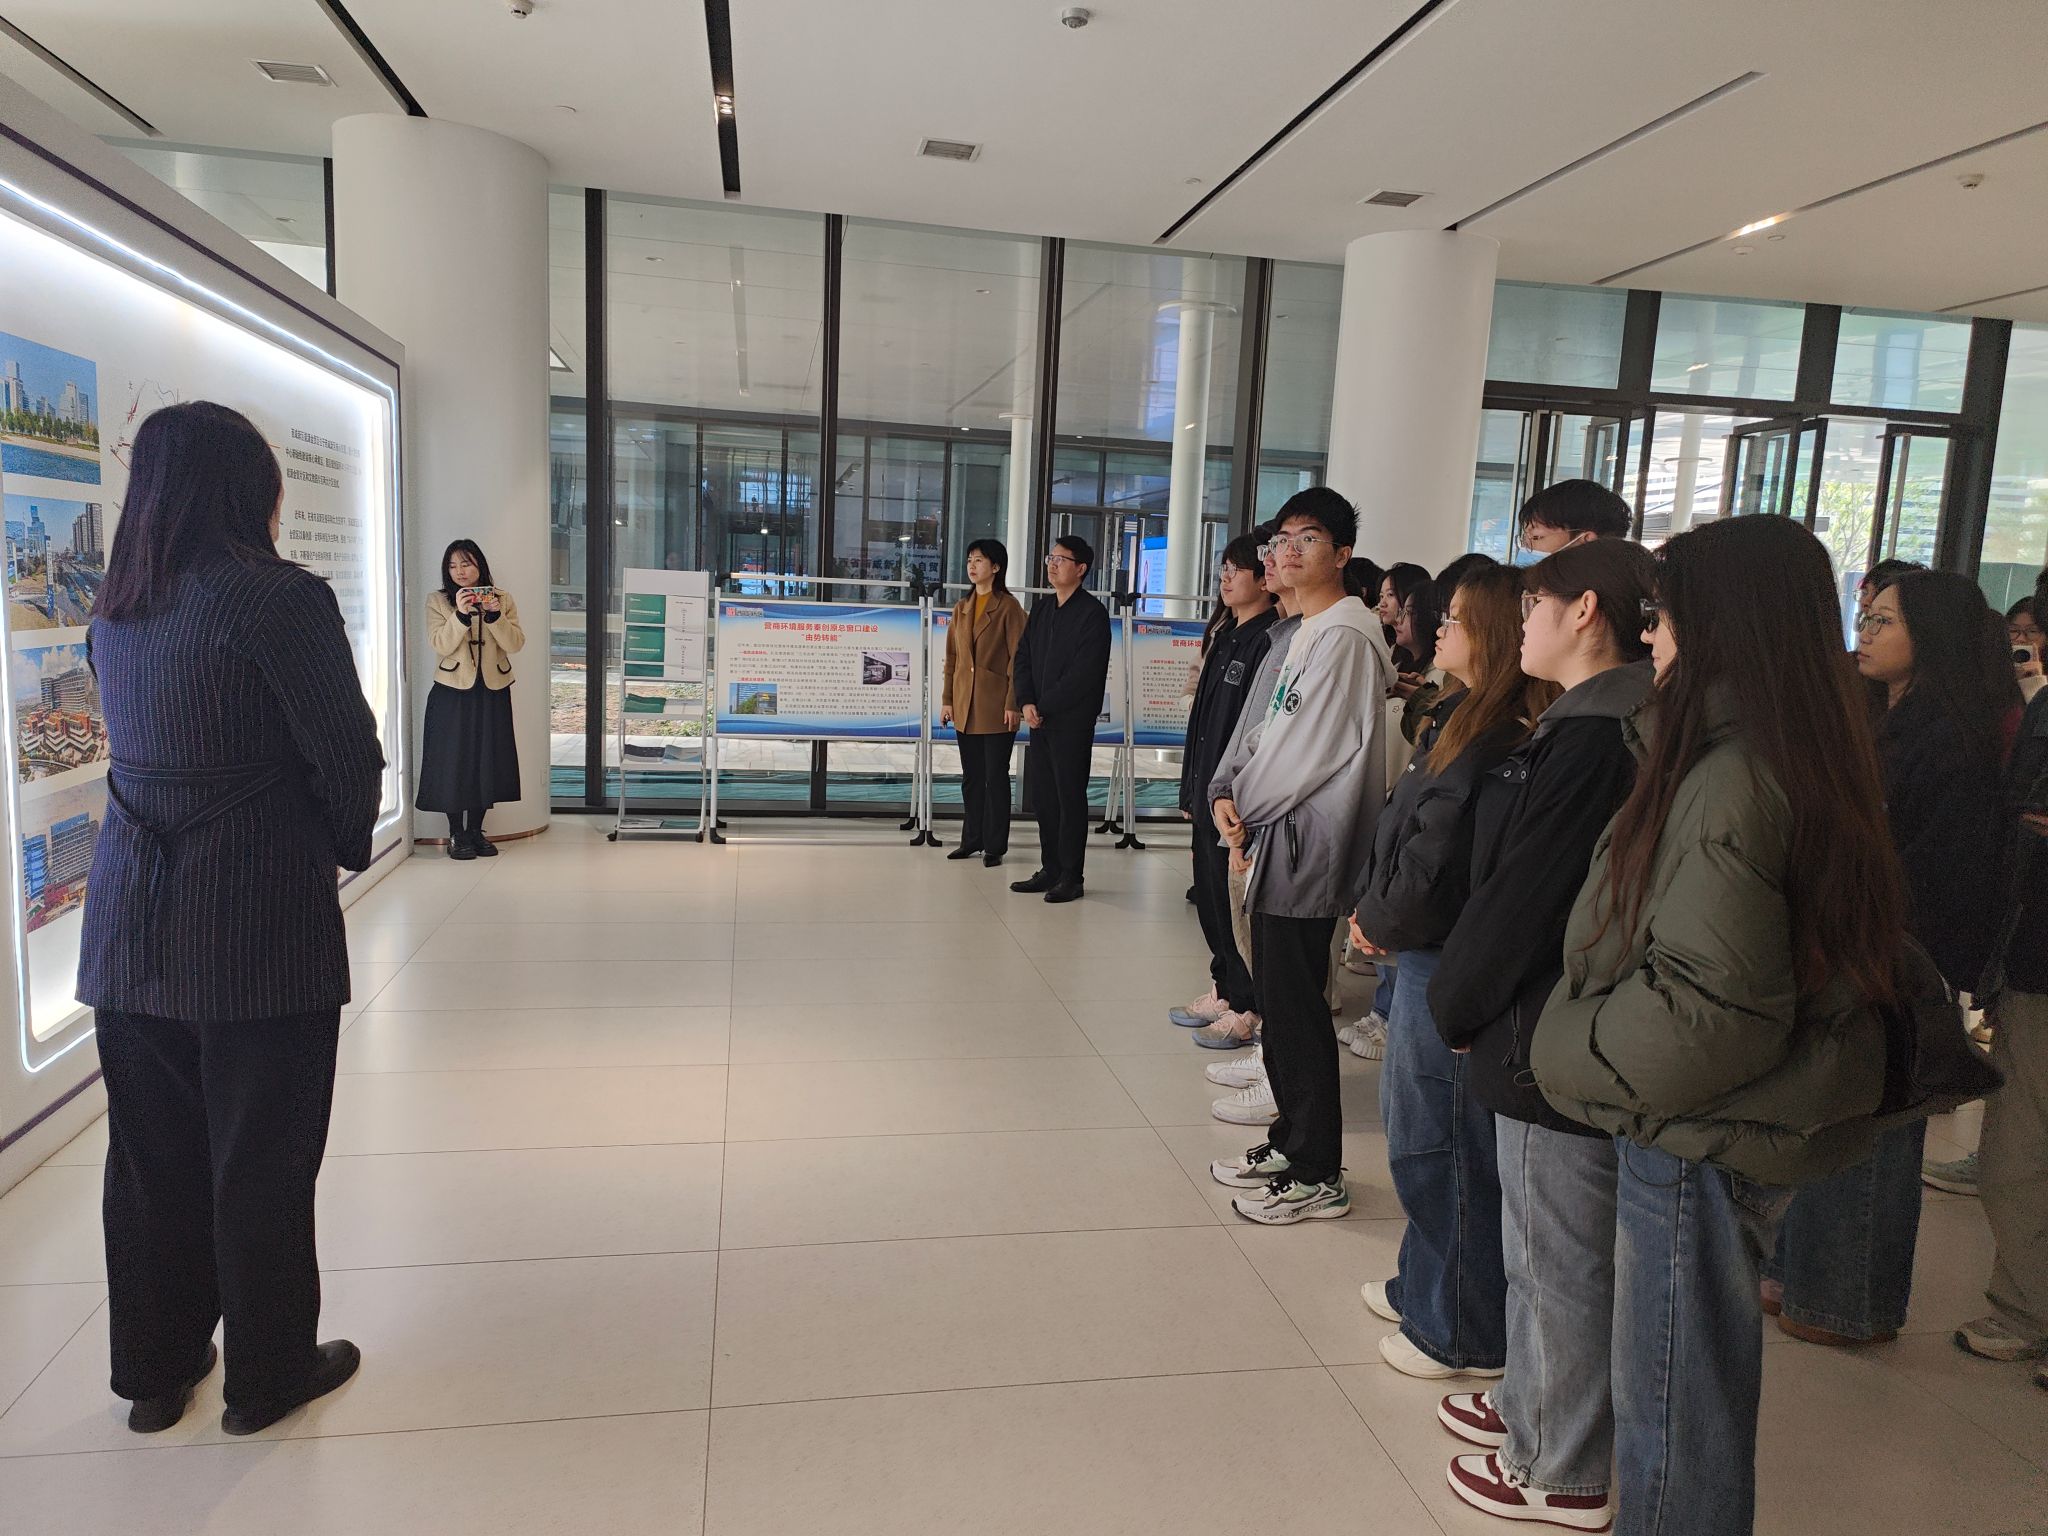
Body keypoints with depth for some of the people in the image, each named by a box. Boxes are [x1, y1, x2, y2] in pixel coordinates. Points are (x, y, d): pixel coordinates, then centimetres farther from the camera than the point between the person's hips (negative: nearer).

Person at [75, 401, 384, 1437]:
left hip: (130, 922, 7)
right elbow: (350, 761, -14)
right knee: (261, 1159, 7)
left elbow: (143, 750, 13)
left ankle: (154, 1369, 33)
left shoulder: (116, 611, 8)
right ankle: (269, 1374, 23)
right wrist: (344, 850, 6)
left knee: (150, 1154, 17)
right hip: (259, 929, -7)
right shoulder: (280, 598, -15)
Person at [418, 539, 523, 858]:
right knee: (453, 761, 0)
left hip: (492, 692, 2)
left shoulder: (502, 598, 6)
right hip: (452, 692, -2)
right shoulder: (437, 600, 1)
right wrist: (461, 614, -24)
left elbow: (515, 644, -5)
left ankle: (476, 830, 19)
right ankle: (457, 834, 11)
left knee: (487, 760, 6)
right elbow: (441, 644, -11)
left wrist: (494, 614, -19)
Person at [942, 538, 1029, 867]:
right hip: (965, 706, 6)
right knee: (971, 776, 13)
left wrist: (1013, 704, -14)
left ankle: (994, 846, 9)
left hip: (995, 706, -6)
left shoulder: (1009, 607, -6)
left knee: (995, 776, 1)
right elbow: (951, 657, 14)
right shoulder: (961, 608, 13)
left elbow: (1018, 658, -9)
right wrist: (947, 699, 9)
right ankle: (971, 840, 22)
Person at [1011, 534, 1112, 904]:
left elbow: (1083, 673, -15)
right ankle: (1050, 870, 20)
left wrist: (1044, 706, -13)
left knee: (1070, 796, -2)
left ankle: (1071, 877, 6)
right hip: (1039, 720, 7)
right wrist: (1026, 702, -5)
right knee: (1042, 794, 10)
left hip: (1072, 721, -7)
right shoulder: (1041, 610, 15)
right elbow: (1022, 658, 11)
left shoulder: (1092, 613, -7)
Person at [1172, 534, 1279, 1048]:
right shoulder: (1224, 636, 14)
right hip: (1208, 791, 9)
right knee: (1209, 893, 16)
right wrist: (1191, 788, 17)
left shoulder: (1270, 641, -15)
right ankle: (1223, 990, 30)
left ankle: (1246, 1008, 13)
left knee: (1234, 898, -1)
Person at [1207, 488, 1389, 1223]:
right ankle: (1291, 1141, 30)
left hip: (1306, 850, -10)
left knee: (1298, 1010, -2)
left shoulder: (1345, 636, -14)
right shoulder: (1305, 633, 17)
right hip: (1278, 846, 10)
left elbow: (1311, 754, -18)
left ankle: (1318, 1175, 10)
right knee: (1280, 1003, 17)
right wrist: (1228, 790, 0)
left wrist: (1244, 808, -7)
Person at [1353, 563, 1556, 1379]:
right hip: (1431, 955, 10)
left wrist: (1379, 922, -7)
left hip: (1448, 966, -10)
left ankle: (1460, 1329, 22)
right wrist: (1379, 916, 4)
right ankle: (1426, 1285, 39)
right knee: (1421, 1132, 21)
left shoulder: (1490, 738, -21)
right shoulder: (1469, 722, 9)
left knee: (1441, 1143, 4)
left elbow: (1435, 861, -22)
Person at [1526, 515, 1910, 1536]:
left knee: (1675, 1396, 8)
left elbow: (1709, 1002, -25)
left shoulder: (1731, 777, -24)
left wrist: (1578, 1057, -11)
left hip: (1704, 1142, -9)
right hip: (1712, 1125, 9)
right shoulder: (1808, 763, 7)